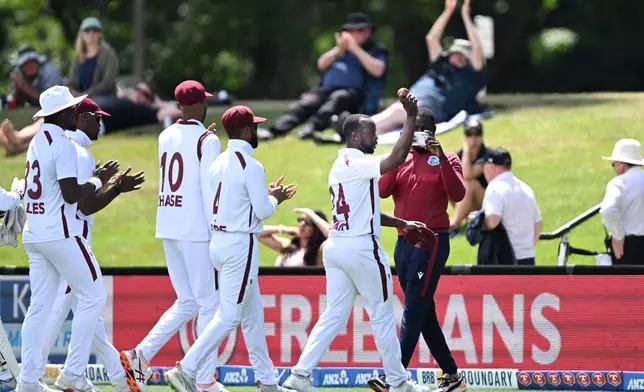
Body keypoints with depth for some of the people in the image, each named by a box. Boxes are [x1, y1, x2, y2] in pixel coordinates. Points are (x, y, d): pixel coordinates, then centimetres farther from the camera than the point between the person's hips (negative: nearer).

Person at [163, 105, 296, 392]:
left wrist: (268, 194, 20)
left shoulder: (219, 163, 11)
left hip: (219, 241, 9)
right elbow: (263, 211, -15)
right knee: (230, 316, -7)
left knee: (252, 314, 16)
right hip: (241, 245, -9)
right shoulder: (251, 166, -14)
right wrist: (275, 198, 6)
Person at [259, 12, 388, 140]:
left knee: (338, 98, -39)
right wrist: (339, 50, 2)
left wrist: (356, 49, -7)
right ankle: (277, 129, -44)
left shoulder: (377, 50, 14)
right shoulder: (343, 46, 32)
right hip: (327, 89, 5)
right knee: (305, 102, -24)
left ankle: (311, 127, -61)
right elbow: (321, 64, 19)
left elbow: (377, 71, -7)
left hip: (353, 92, -5)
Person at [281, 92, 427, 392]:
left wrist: (402, 223, 20)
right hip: (362, 248, -9)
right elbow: (397, 159, -28)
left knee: (334, 316, 8)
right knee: (382, 316, 3)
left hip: (336, 247, 9)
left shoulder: (338, 167, 17)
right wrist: (411, 117, -24)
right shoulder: (357, 164, -13)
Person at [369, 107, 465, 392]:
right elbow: (383, 191, -2)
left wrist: (441, 159, -23)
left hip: (432, 242, -7)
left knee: (414, 311, -13)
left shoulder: (446, 160, -1)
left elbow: (458, 195, -16)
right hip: (404, 242, 7)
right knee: (424, 313, 11)